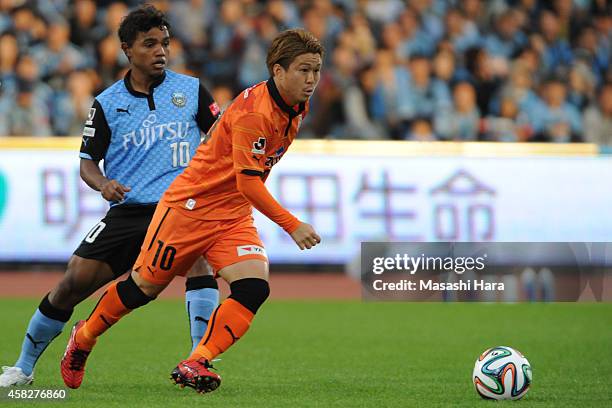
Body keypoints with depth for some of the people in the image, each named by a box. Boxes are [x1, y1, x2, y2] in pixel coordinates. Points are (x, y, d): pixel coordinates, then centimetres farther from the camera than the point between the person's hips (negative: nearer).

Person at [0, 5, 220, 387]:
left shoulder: (191, 90, 5)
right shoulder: (107, 104, 5)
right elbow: (87, 163, 9)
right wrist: (103, 184, -14)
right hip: (127, 210, 1)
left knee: (197, 255, -32)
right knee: (75, 281, -5)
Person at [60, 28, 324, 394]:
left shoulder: (298, 107, 1)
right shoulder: (253, 112, -26)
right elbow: (248, 183, -29)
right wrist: (293, 226, -32)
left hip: (235, 214, 7)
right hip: (191, 206, -7)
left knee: (254, 288, -17)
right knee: (145, 286, 6)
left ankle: (196, 364, -15)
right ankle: (83, 338, 30)